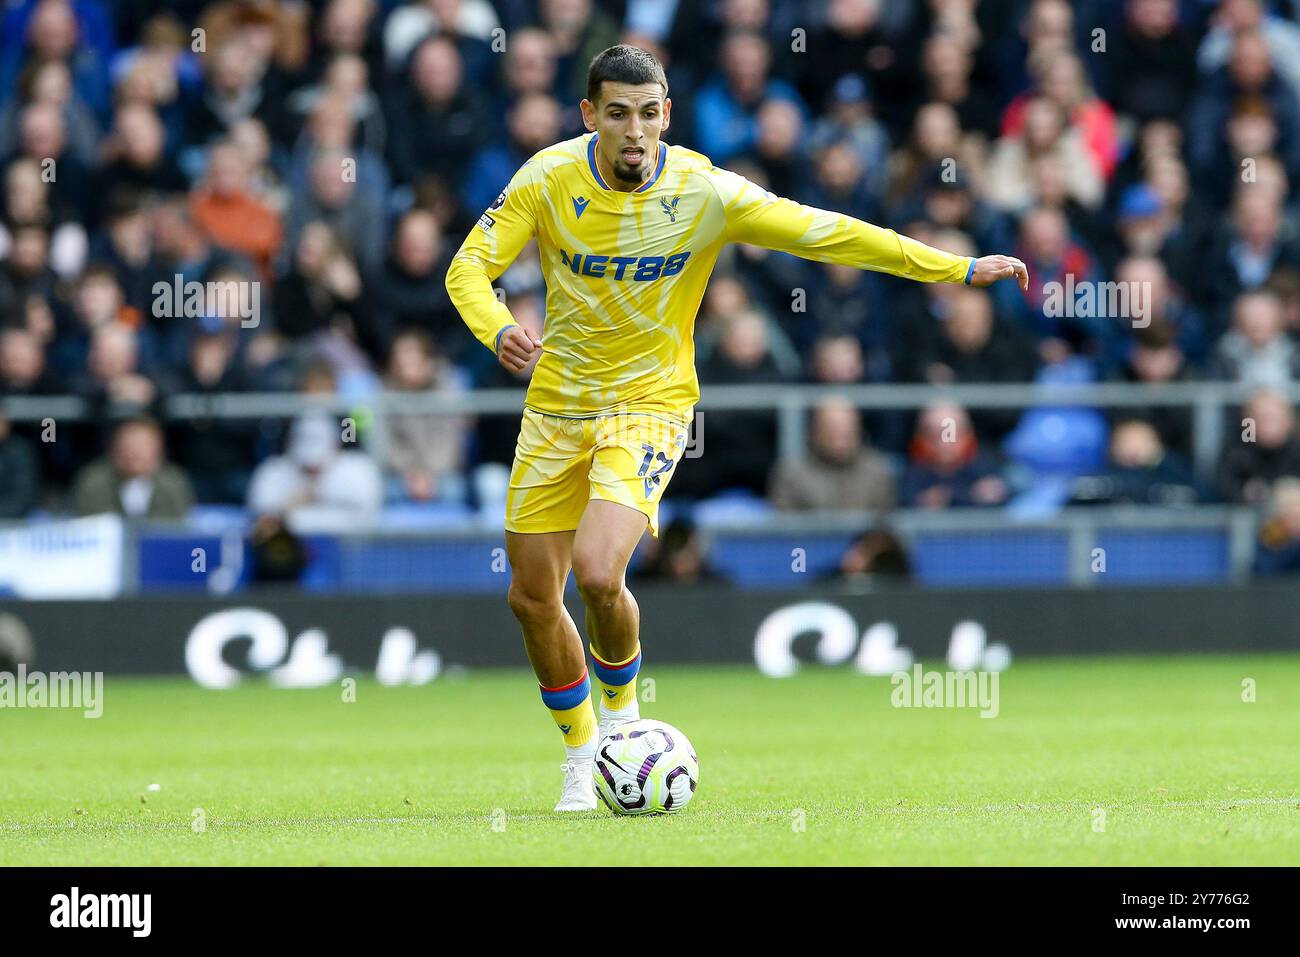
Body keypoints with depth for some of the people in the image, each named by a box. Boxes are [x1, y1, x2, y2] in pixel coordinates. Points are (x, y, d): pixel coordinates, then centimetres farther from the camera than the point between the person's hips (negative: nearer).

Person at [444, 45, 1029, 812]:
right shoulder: (548, 181, -11)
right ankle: (582, 757, 29)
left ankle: (621, 707, 8)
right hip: (556, 404, 3)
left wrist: (960, 269, -10)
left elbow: (826, 233, -10)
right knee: (532, 596, 5)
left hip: (649, 404, -3)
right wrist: (498, 330, -36)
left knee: (597, 573, -24)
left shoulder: (706, 193, -15)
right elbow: (470, 267, -12)